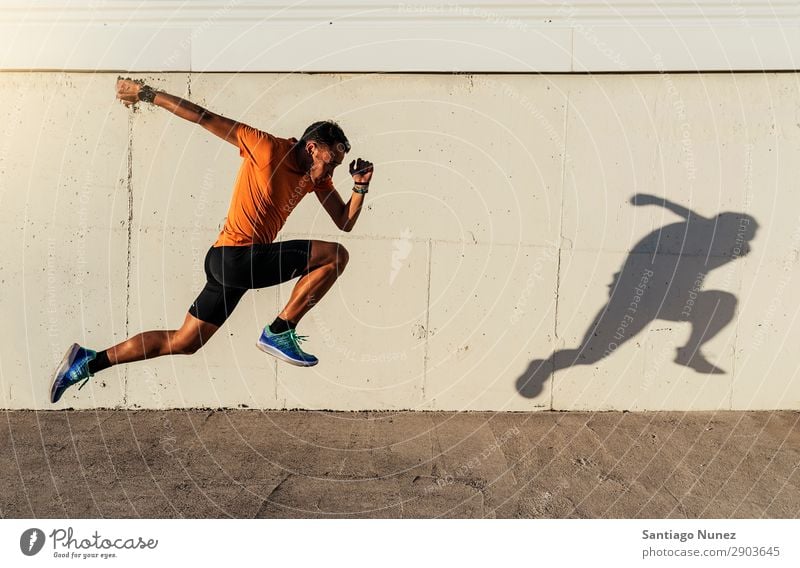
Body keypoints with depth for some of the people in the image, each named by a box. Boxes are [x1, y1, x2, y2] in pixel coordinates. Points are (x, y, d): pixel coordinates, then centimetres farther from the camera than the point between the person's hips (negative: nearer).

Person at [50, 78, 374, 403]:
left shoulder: (316, 177, 12)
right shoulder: (267, 147, -10)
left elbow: (345, 222, 12)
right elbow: (205, 118, -7)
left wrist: (361, 186, -2)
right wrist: (147, 94, -5)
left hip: (229, 262, 8)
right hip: (236, 256, -8)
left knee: (182, 343, 15)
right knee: (336, 256, -12)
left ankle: (89, 361, 24)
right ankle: (279, 333, -8)